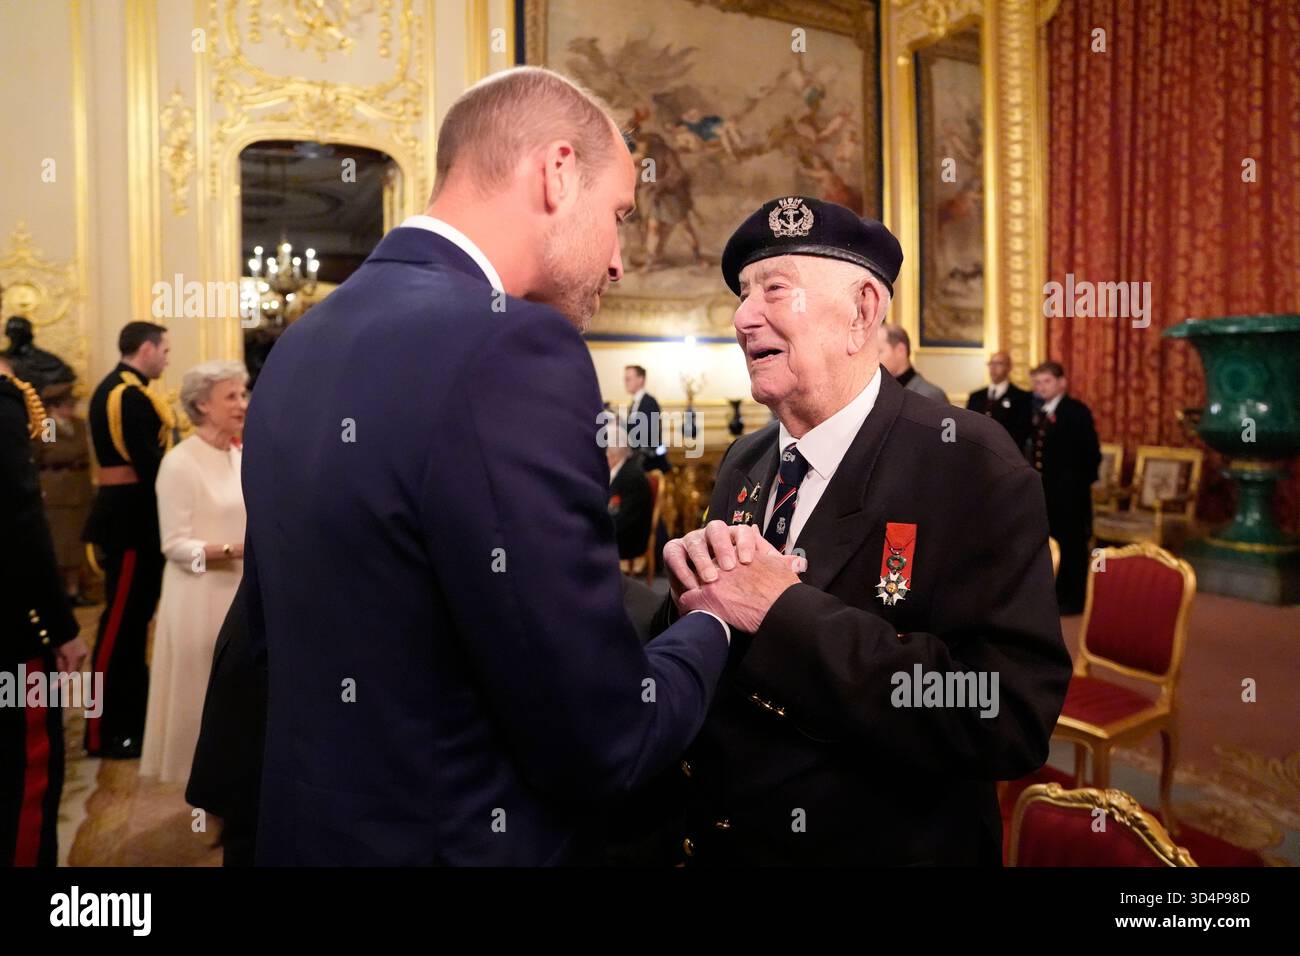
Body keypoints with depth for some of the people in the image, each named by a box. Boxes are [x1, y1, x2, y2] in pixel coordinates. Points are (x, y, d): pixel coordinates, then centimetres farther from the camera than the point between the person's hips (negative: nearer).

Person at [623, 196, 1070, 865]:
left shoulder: (970, 464, -17)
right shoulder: (742, 464, 0)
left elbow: (1013, 718, -26)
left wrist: (781, 609, -28)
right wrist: (695, 591, -18)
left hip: (885, 845, -5)